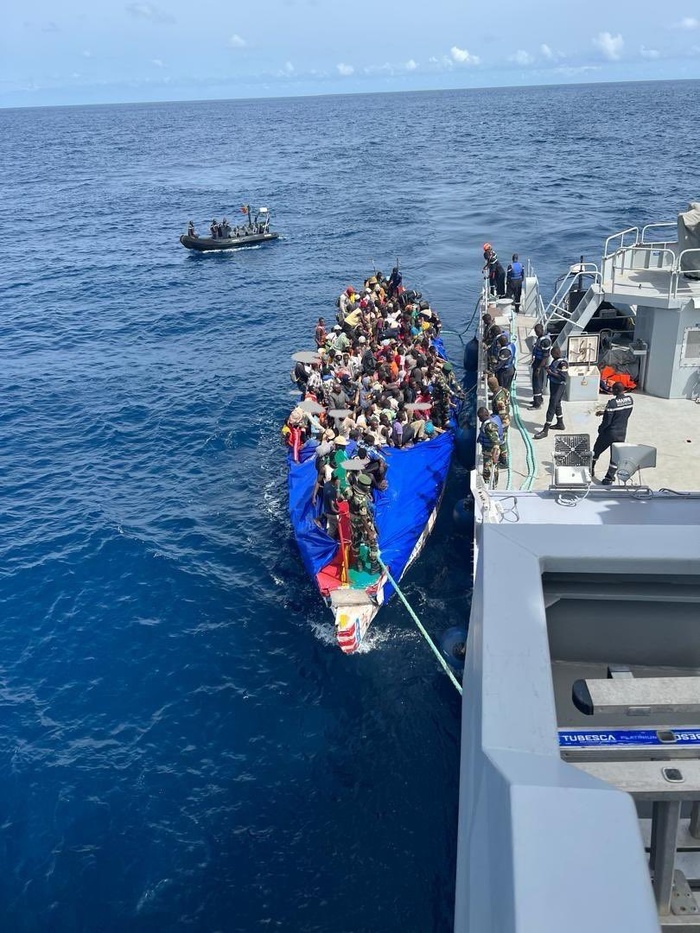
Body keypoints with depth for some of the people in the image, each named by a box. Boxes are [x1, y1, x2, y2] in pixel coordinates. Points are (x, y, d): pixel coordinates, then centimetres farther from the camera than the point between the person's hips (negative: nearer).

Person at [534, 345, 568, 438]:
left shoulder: (563, 363, -22)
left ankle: (545, 430, -6)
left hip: (559, 387, -10)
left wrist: (550, 372, -23)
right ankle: (560, 424, 39)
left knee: (552, 406, -8)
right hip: (553, 384, 10)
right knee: (556, 404, 22)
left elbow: (563, 377, -26)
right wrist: (548, 368, 2)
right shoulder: (555, 360, 6)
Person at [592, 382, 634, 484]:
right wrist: (604, 412, 15)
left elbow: (607, 421, -20)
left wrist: (600, 430, -1)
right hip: (622, 433, 5)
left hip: (609, 433, -5)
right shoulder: (630, 399, -3)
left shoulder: (613, 402, -23)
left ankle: (590, 470, 34)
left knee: (596, 451, 18)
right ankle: (609, 479, 10)